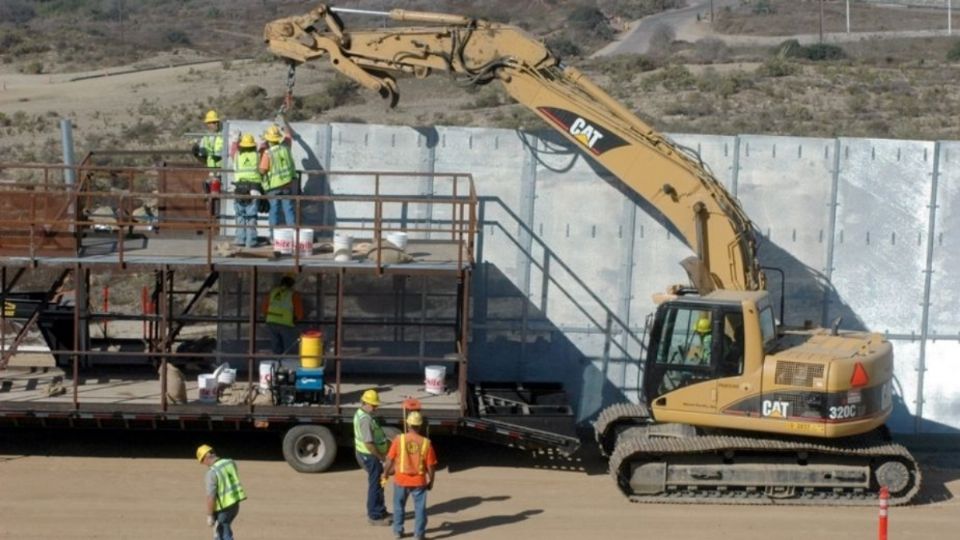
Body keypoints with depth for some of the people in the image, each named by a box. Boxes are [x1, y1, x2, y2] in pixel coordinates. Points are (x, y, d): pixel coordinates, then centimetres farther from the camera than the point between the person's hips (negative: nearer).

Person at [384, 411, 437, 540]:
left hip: (401, 480, 1)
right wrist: (430, 481, 8)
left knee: (399, 506, 19)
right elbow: (431, 466, -7)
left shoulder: (399, 440, -12)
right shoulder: (426, 443, -10)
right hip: (419, 481, -1)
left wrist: (385, 473, 12)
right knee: (420, 507, 11)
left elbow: (390, 460, -6)